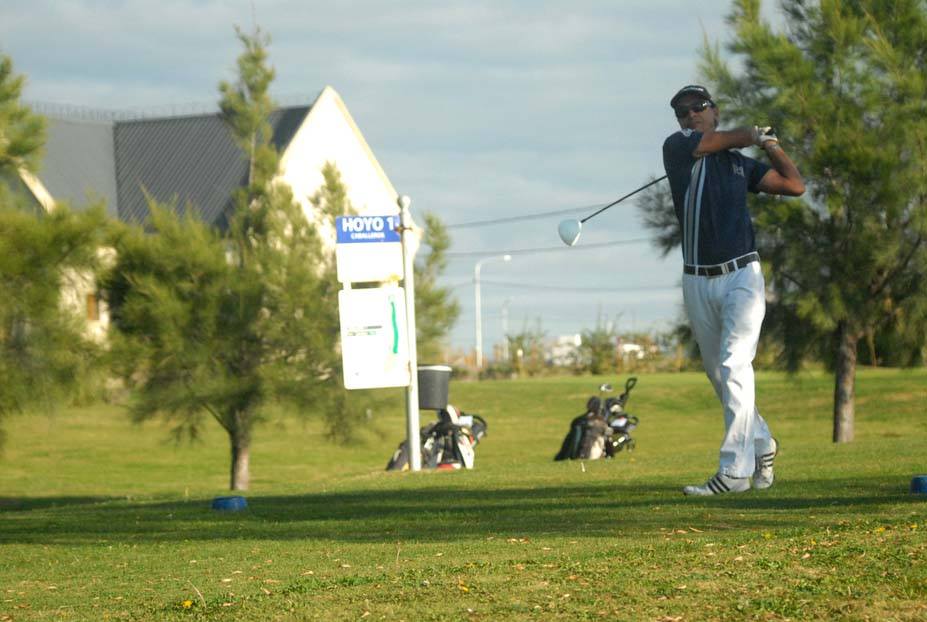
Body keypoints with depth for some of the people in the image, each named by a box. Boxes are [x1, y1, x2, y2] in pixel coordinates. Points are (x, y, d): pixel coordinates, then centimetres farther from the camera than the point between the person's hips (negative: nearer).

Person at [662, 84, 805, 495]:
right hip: (698, 281, 1)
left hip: (742, 276, -1)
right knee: (718, 373, 10)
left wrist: (770, 143, 8)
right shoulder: (677, 148, 4)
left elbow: (795, 185, 12)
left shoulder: (740, 164, 13)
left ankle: (735, 469, -22)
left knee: (734, 365, -16)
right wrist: (757, 134, 13)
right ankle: (762, 445, 32)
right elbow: (720, 141, -5)